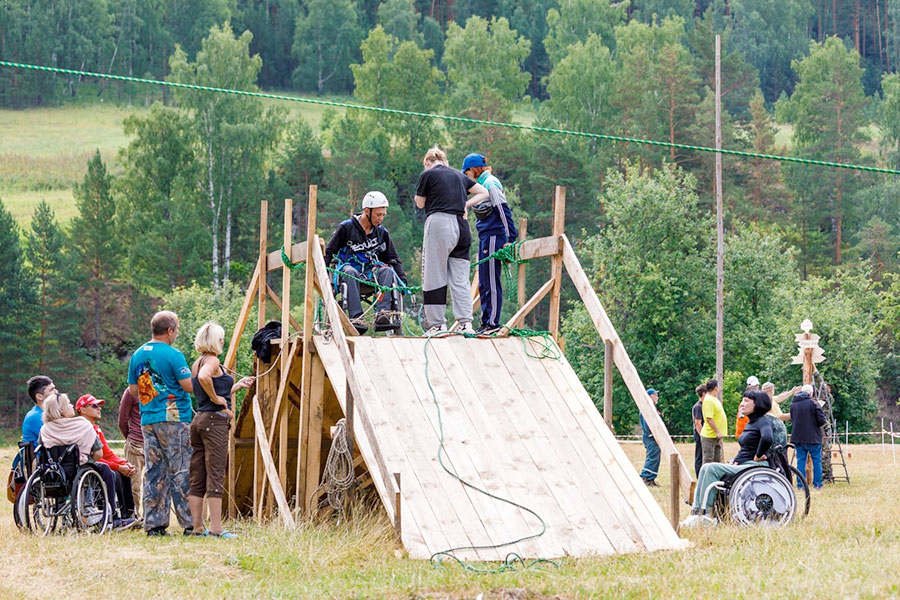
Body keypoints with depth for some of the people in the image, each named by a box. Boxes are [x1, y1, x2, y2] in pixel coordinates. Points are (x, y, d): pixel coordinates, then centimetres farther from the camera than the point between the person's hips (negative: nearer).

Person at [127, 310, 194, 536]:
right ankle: (190, 523, -4)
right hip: (173, 418, -6)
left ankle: (153, 524, 6)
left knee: (153, 473, 7)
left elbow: (133, 390, 16)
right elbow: (190, 386, -13)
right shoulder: (173, 355, -11)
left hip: (147, 421, 6)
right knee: (181, 471, -4)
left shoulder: (137, 355, 11)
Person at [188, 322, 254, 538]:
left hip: (199, 421, 9)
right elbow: (204, 377, -33)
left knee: (196, 479, 7)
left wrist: (237, 385, 29)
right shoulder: (212, 361, -9)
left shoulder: (196, 364, 18)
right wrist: (216, 399, -19)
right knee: (215, 475, -7)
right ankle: (216, 528, -8)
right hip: (215, 421, -9)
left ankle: (196, 527, 9)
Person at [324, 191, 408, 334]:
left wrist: (402, 280, 5)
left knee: (387, 270, -28)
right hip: (348, 268, -3)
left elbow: (393, 258, 17)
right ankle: (356, 317, -48)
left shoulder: (381, 232, 13)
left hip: (370, 273, 3)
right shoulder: (346, 227, 0)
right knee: (350, 271, -38)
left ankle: (383, 314, -41)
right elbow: (329, 252, 3)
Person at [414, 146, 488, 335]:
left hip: (439, 225, -5)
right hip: (461, 226, 5)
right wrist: (465, 204, 12)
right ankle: (466, 323, -6)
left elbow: (420, 204, 10)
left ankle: (437, 324, 0)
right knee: (460, 279, 4)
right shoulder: (459, 175, 18)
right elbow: (483, 193, 21)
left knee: (434, 276, 1)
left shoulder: (427, 175, 2)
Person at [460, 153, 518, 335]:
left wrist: (510, 238, -20)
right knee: (483, 284, 10)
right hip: (485, 239, 10)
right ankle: (486, 323, 14)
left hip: (494, 238, -10)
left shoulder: (491, 183, -9)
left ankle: (493, 323, -5)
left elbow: (503, 211, -16)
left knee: (492, 283, -7)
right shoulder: (482, 184, 19)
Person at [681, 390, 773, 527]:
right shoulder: (750, 423, 21)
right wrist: (735, 461, 8)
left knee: (712, 468, -22)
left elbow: (767, 438, -32)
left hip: (756, 466, -10)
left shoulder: (763, 421, -9)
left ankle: (702, 515, -23)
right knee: (706, 468, -6)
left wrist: (758, 456, -19)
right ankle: (697, 512, -14)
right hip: (742, 464, 10)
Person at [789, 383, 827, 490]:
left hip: (798, 437, 4)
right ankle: (817, 484, 7)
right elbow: (822, 420, -13)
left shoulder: (793, 404, 4)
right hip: (813, 437, -4)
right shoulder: (813, 403, -12)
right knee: (817, 461, 7)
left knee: (801, 461, 8)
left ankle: (800, 485, 6)